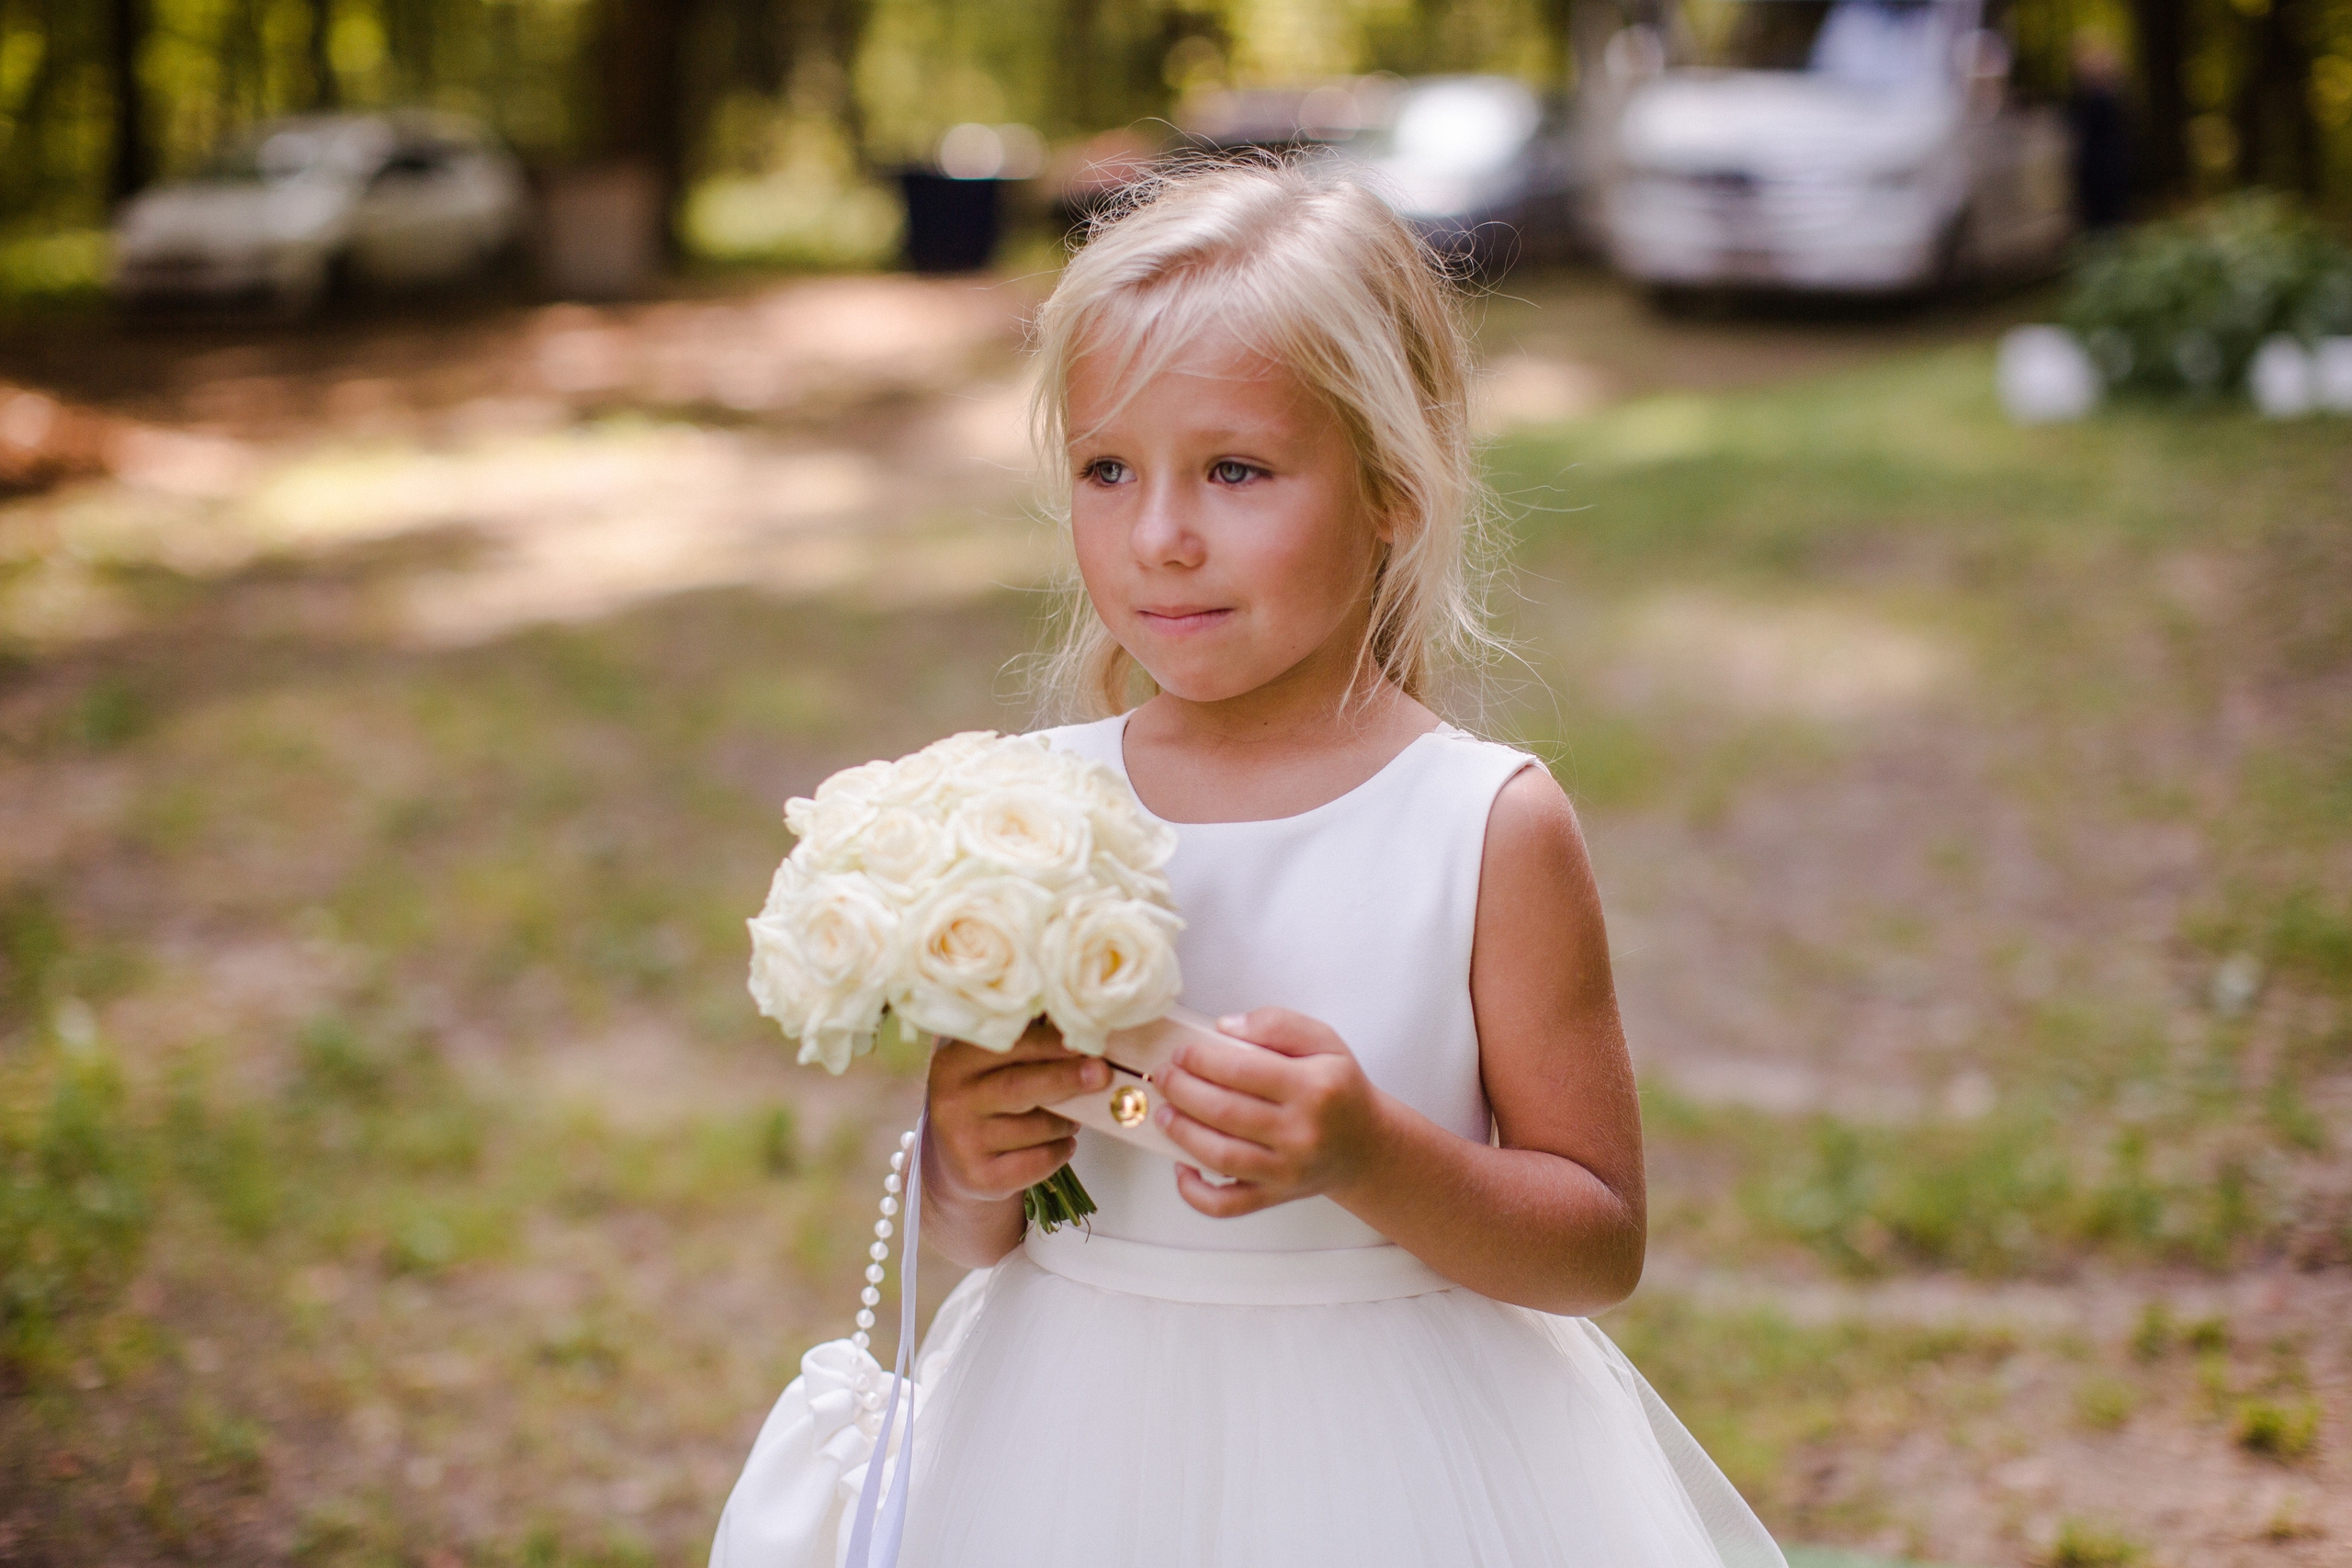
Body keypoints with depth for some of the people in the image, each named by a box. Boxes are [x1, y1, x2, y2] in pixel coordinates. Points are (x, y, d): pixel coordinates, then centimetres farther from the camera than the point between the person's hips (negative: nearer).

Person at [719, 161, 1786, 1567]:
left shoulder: (1493, 827, -12)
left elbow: (1601, 1247, -8)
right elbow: (976, 1241, 6)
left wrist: (1370, 1156, -23)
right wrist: (966, 1169, -15)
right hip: (1079, 1450, 2)